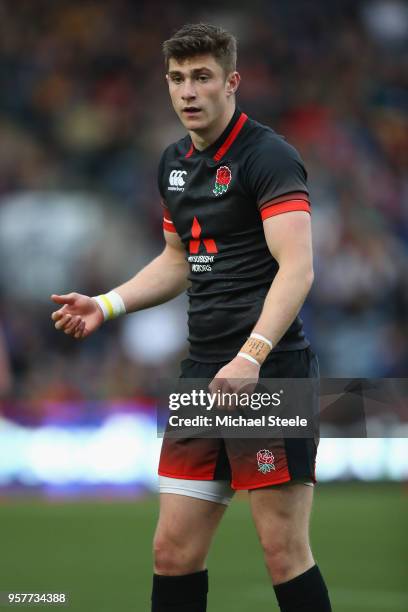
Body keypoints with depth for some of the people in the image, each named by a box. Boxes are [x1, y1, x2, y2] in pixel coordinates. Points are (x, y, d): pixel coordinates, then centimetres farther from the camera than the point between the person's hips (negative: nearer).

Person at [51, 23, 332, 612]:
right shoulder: (174, 163, 15)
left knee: (283, 551, -8)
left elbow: (297, 269, -21)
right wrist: (106, 305, 15)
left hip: (271, 370, -8)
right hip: (203, 373, 8)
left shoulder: (268, 156, -10)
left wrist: (252, 355, -32)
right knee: (174, 550, 6)